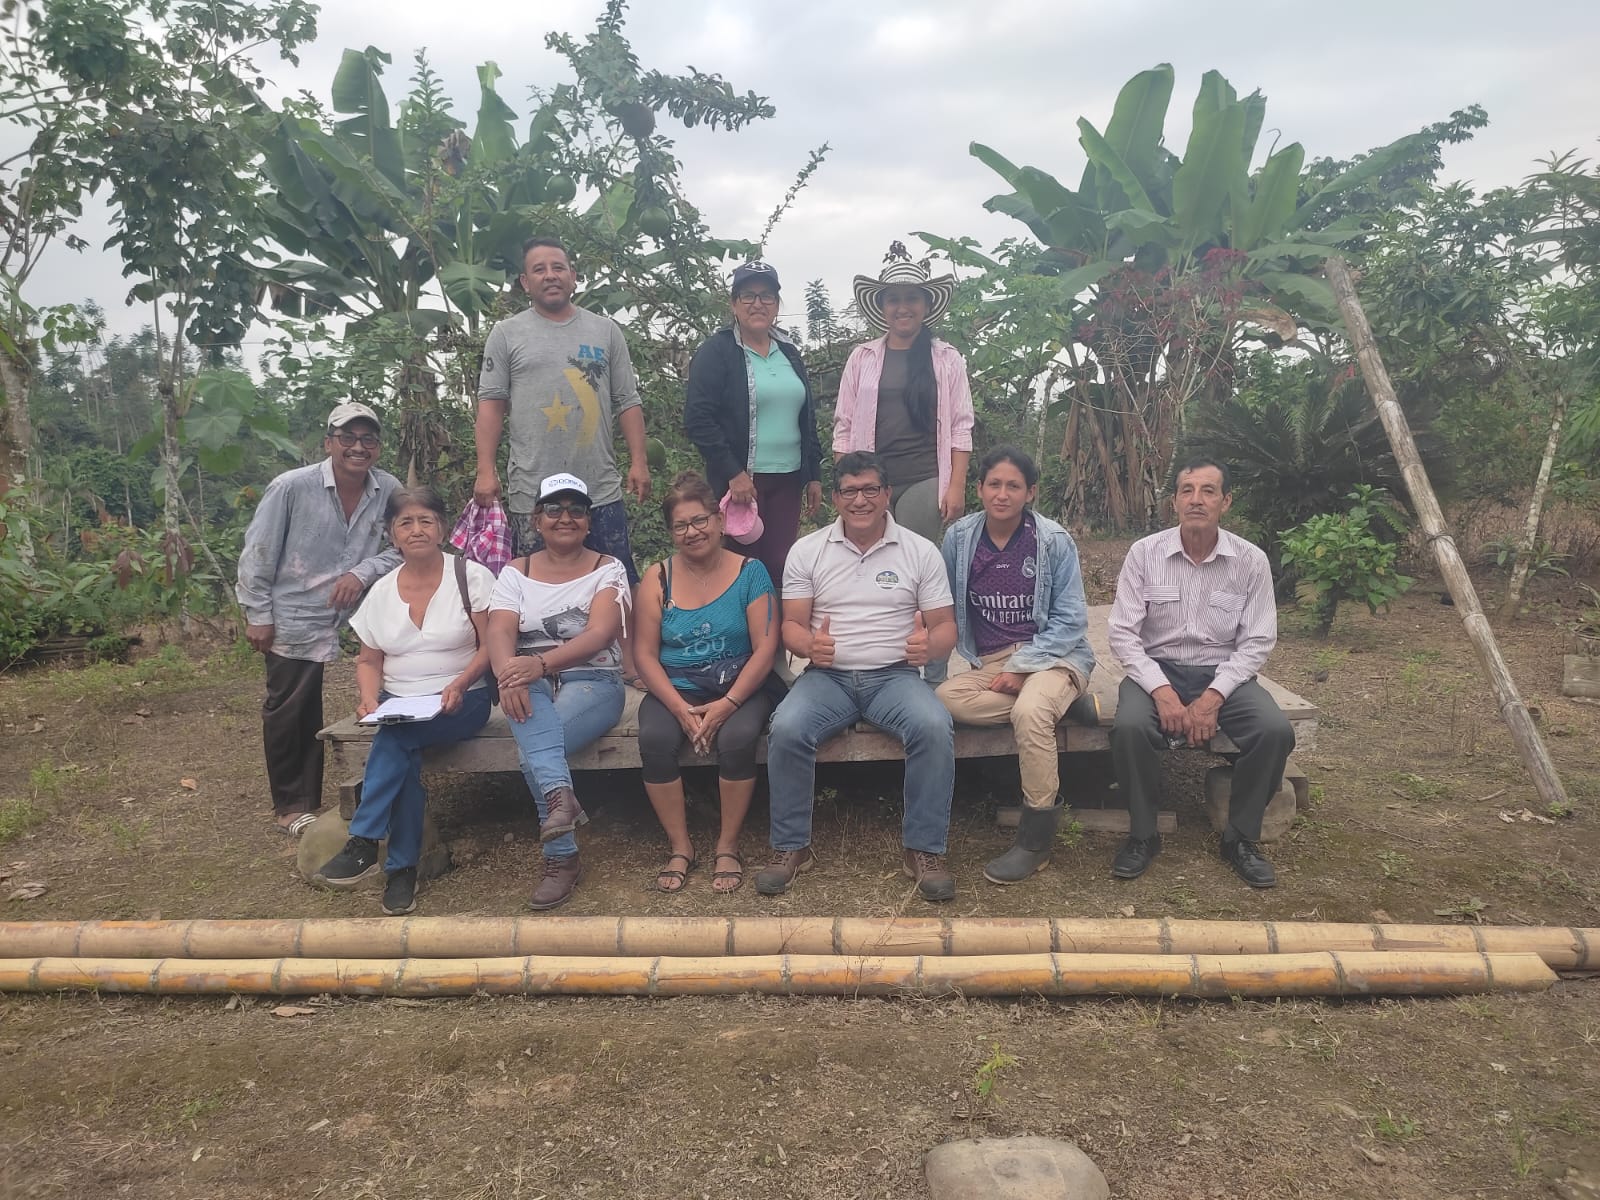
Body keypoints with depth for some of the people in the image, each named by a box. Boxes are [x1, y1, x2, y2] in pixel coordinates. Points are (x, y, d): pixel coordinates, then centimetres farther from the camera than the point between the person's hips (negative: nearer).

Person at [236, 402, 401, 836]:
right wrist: (257, 615, -5)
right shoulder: (291, 487, -12)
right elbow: (258, 552, -6)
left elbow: (399, 547, 1)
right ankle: (291, 806, 27)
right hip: (295, 620, -2)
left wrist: (362, 572, -17)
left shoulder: (389, 491, -5)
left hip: (354, 616, 3)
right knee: (289, 712, 8)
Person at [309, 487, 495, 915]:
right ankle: (401, 868, -21)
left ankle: (363, 844, -28)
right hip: (396, 705, 3)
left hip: (460, 703, -3)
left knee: (396, 736, -33)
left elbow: (491, 645, -4)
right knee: (404, 753, -30)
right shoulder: (382, 591, 11)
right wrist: (369, 699, -8)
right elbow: (368, 662, 13)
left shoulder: (472, 576, -1)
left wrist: (460, 684, -22)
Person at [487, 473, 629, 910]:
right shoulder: (516, 573, 12)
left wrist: (542, 663, -33)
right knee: (529, 702, -37)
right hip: (530, 683, 2)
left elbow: (598, 634, -14)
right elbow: (500, 633, -5)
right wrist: (508, 674, -30)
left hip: (592, 681, -2)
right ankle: (559, 792, -52)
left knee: (531, 747, -31)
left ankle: (560, 857, -28)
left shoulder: (607, 570, 4)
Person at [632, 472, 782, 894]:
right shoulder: (658, 579, 6)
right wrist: (680, 708, -15)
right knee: (655, 738, -29)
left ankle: (728, 847, -11)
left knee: (738, 737, -32)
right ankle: (680, 847, -11)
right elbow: (645, 654, 1)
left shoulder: (749, 571, 0)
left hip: (739, 686, -1)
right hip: (675, 688, 2)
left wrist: (727, 704, -18)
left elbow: (765, 647, -6)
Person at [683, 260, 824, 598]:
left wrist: (814, 476, 15)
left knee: (781, 568, 4)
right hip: (739, 480, -5)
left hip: (788, 480, 5)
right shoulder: (716, 352, -3)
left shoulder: (789, 352, 15)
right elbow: (698, 419, -11)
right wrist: (733, 473, -16)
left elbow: (807, 418, 20)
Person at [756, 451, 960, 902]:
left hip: (894, 675, 0)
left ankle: (924, 849, -12)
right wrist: (810, 644, -20)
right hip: (828, 676, 1)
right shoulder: (807, 550, 7)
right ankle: (791, 847, -9)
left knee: (934, 727, -30)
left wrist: (930, 646, -21)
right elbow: (792, 624, 4)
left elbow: (945, 627, 4)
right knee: (786, 729, -29)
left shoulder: (921, 551, 5)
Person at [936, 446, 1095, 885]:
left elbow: (1070, 620, -6)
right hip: (987, 663, 3)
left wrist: (1021, 668, -16)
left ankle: (1035, 842, -20)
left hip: (1052, 655, -3)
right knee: (946, 697, -29)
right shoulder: (959, 536, 3)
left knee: (1030, 711, -36)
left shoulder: (1054, 540, -5)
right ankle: (1057, 705, -13)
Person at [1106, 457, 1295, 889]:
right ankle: (1142, 835, -7)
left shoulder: (1251, 561, -3)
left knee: (1276, 732, -26)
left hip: (1224, 673, 1)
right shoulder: (1144, 553, -6)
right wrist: (1162, 691, -20)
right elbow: (1122, 632, -8)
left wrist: (1213, 696, -17)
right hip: (1157, 669, -1)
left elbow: (1257, 642, -3)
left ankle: (1240, 838, -2)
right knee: (1129, 727, -32)